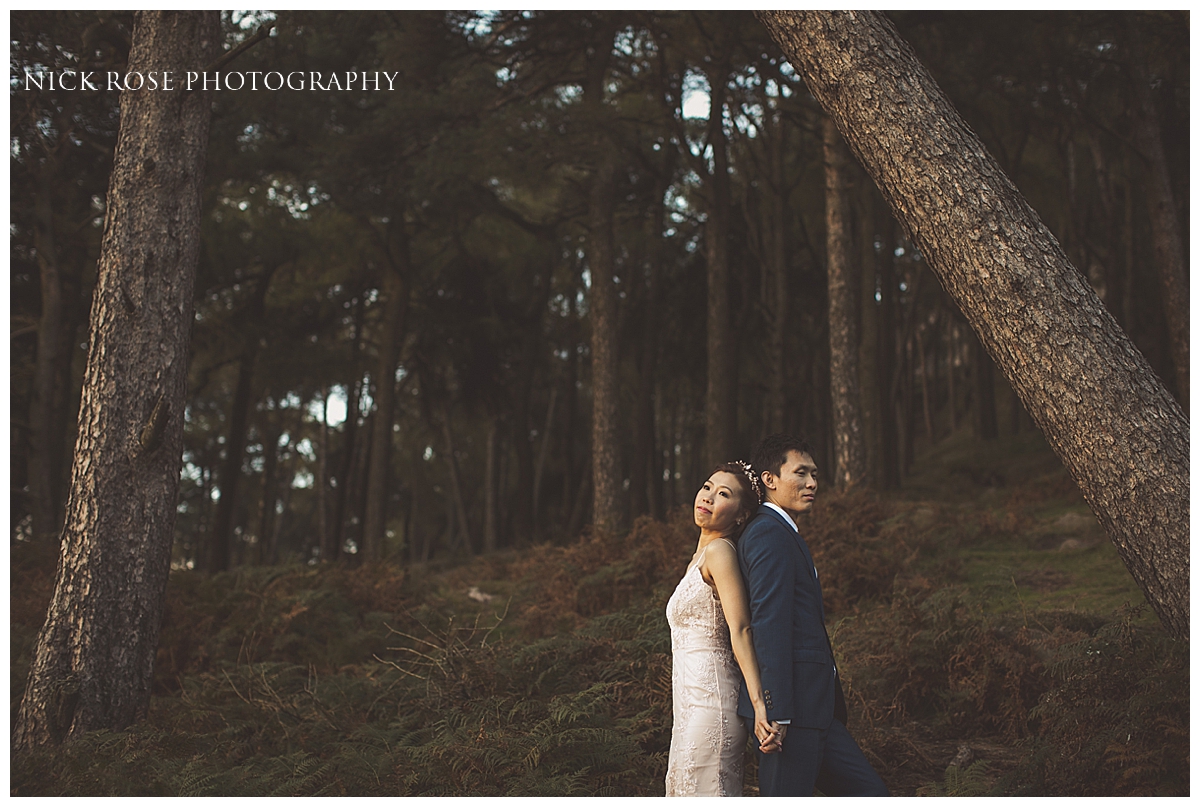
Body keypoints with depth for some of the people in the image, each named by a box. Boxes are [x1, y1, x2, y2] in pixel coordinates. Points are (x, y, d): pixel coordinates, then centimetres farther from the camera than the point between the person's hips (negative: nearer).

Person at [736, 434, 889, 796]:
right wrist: (776, 711, -24)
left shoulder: (784, 534, 22)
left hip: (815, 709, 10)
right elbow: (768, 625, -19)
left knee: (869, 792, 10)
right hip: (789, 706, -10)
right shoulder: (769, 534, -11)